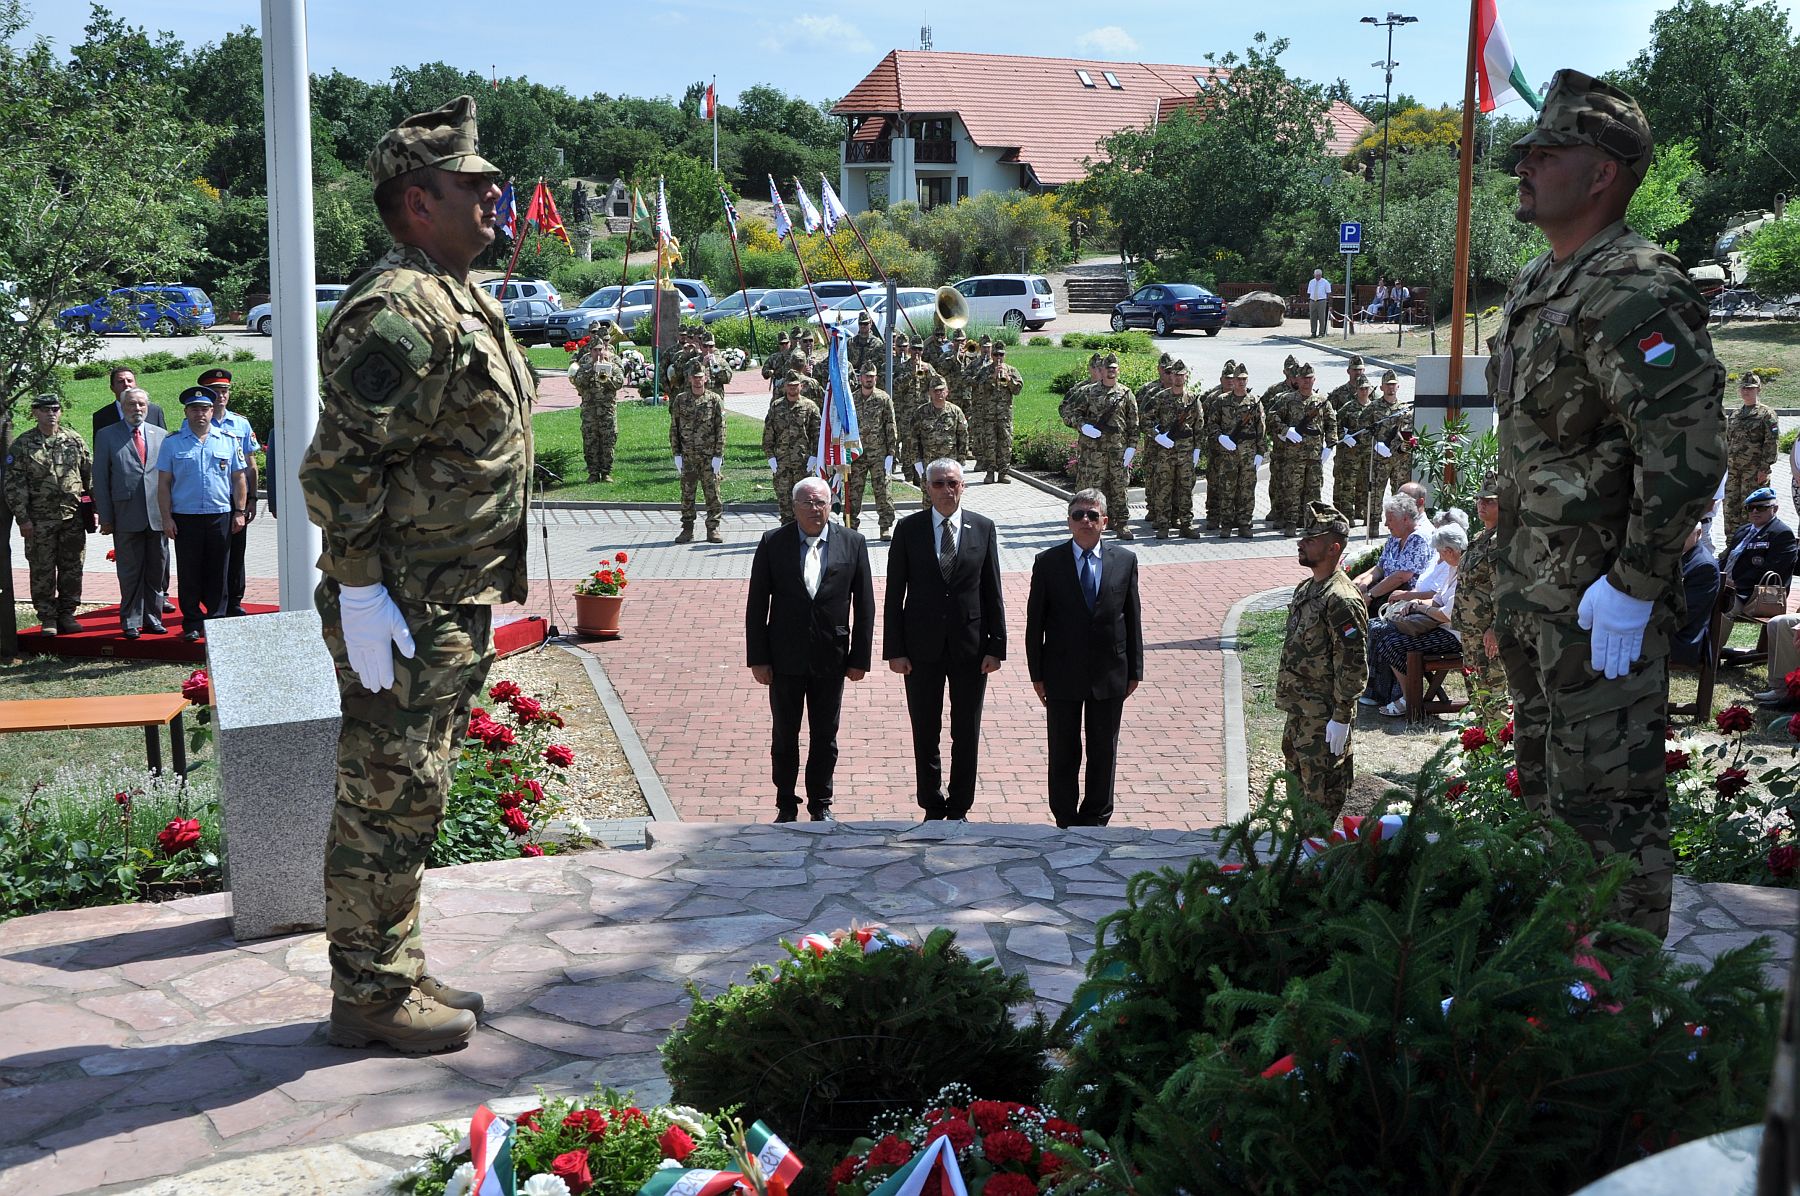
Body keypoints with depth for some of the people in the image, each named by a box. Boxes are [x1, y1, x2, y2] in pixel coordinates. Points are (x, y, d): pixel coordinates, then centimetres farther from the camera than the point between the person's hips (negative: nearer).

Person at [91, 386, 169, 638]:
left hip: (158, 515, 3)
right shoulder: (107, 435, 3)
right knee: (130, 571, 2)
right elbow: (100, 479, 1)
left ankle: (152, 618, 18)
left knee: (156, 570, 7)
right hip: (126, 516, -3)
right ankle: (131, 622, 10)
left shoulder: (161, 435, 11)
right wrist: (105, 517, -4)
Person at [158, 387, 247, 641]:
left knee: (218, 574, 5)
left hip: (220, 516, 1)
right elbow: (163, 483, 3)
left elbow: (238, 479, 10)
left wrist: (239, 512, 2)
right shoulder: (172, 442, 4)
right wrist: (166, 517, -4)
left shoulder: (228, 441, 8)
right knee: (189, 574, 3)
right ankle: (192, 624, 10)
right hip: (185, 517, -1)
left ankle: (216, 622, 13)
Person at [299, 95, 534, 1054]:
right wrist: (359, 593, -23)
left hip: (455, 606, 10)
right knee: (387, 802, -1)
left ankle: (399, 972, 29)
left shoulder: (460, 303, 16)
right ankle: (370, 997, 11)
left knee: (409, 796, 17)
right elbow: (340, 463, -23)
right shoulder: (398, 312, -18)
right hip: (405, 613, -10)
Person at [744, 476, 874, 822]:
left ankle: (821, 806, 24)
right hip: (785, 658, 0)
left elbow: (864, 605, 1)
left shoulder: (852, 543, -1)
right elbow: (757, 605, -2)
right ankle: (786, 807, 23)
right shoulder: (772, 543, -4)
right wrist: (758, 658, -5)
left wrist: (860, 657, -2)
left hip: (831, 659, 0)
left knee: (825, 737, 10)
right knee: (784, 736, 9)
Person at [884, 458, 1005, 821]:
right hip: (923, 647, 0)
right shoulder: (908, 529, -2)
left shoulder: (983, 528, 1)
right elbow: (894, 594, -1)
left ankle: (959, 808, 23)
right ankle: (933, 808, 24)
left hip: (970, 647, 1)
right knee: (926, 733, 9)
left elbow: (992, 591, 2)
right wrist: (894, 649, -5)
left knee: (967, 735, 8)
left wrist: (996, 646, -2)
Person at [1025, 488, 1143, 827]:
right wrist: (1037, 674, -3)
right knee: (1063, 754, 7)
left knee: (1104, 752, 10)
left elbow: (1132, 619, 5)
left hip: (1109, 674, 1)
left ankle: (1095, 820, 23)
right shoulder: (1048, 562, -2)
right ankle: (1066, 821, 20)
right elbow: (1035, 622, 0)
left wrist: (1134, 671, 4)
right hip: (1062, 675, -1)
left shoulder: (1125, 561, 2)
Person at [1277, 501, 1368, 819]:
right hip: (1299, 708, 10)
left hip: (1323, 713, -10)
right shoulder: (1306, 588, 10)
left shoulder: (1341, 600, -21)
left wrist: (1341, 718, -22)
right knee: (1297, 771, 19)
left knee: (1321, 783, -1)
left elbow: (1352, 663, -22)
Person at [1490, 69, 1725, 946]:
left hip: (1602, 602, -10)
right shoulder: (1537, 288, 13)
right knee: (1543, 782, 21)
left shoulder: (1634, 296, -19)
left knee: (1608, 796, -3)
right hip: (1532, 592, 10)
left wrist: (1632, 585, -23)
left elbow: (1687, 455, -26)